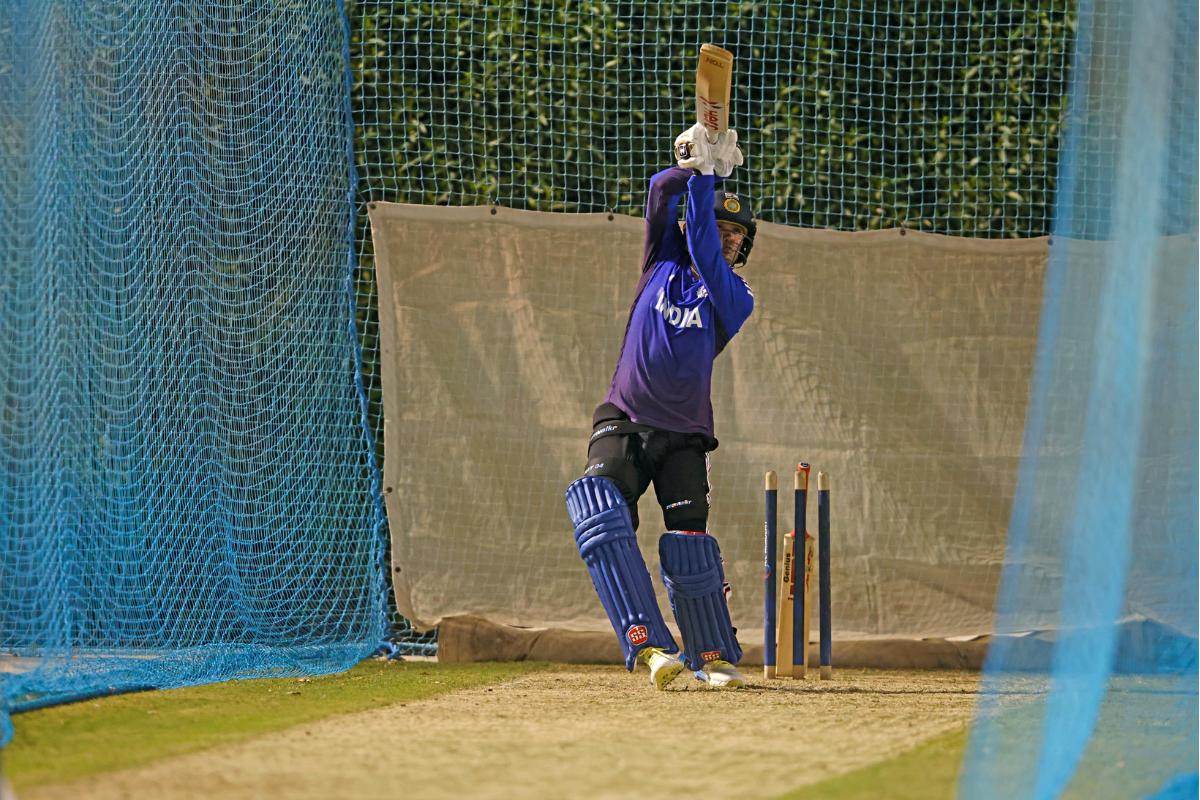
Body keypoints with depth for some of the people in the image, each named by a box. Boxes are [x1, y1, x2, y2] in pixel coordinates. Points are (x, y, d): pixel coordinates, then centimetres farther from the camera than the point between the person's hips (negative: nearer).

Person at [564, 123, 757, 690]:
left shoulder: (734, 298, 3)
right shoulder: (664, 262, 11)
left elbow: (705, 254, -15)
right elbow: (661, 191, 2)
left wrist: (705, 175, -15)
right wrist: (697, 164, -14)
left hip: (684, 436, -1)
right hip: (622, 424, 1)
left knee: (689, 547, -13)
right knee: (600, 509, -25)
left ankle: (714, 656, 9)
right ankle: (650, 645, -34)